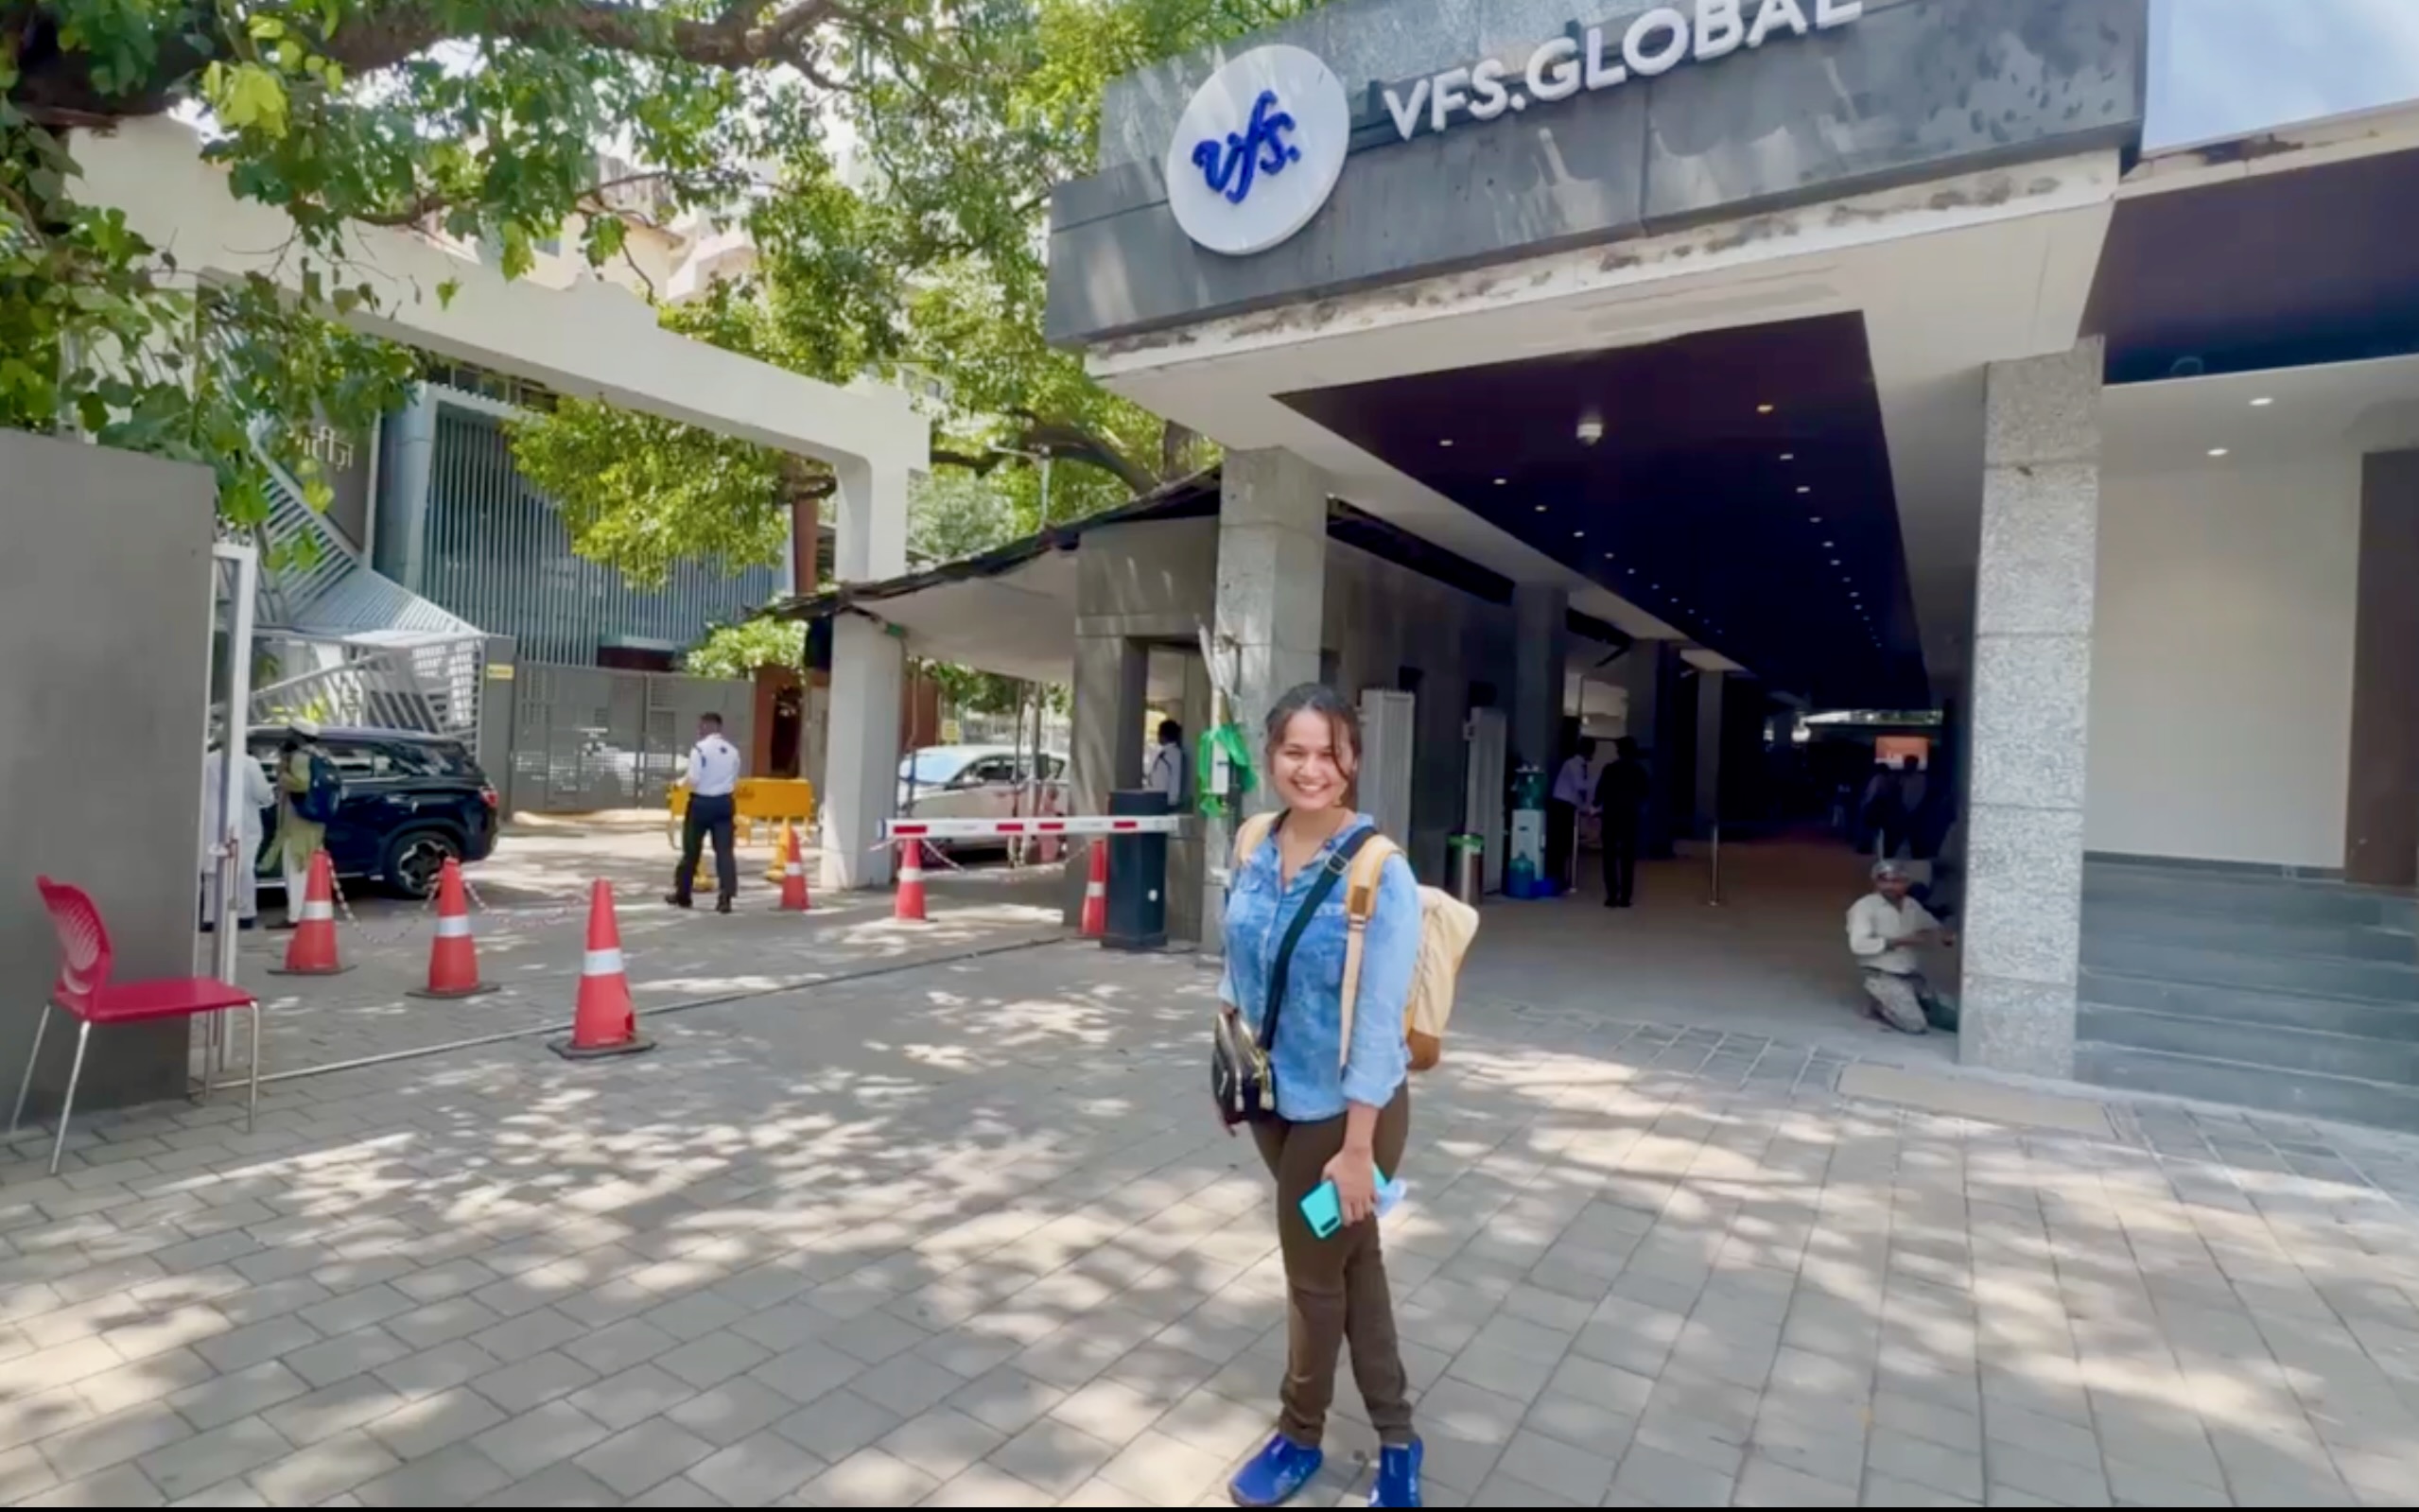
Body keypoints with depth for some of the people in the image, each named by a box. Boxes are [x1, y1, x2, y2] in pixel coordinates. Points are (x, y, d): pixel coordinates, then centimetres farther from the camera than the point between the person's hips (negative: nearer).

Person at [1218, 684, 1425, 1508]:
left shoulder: (1380, 873, -22)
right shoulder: (1253, 851, -5)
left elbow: (1379, 1022, -21)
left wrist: (1358, 1145, -19)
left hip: (1342, 1108, -6)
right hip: (1275, 1097, 6)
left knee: (1314, 1271, 12)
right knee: (1350, 1261, 21)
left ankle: (1299, 1439, 39)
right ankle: (1394, 1437, 41)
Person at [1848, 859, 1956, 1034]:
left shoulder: (1912, 905, 8)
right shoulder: (1865, 906, -12)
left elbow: (1935, 929, 20)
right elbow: (1858, 945, -23)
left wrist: (1946, 937, -5)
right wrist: (1900, 942, -26)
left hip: (1914, 975, 7)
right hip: (1884, 978, -7)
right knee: (1916, 1025, -17)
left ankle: (1894, 1006, 23)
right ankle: (1881, 1008, 11)